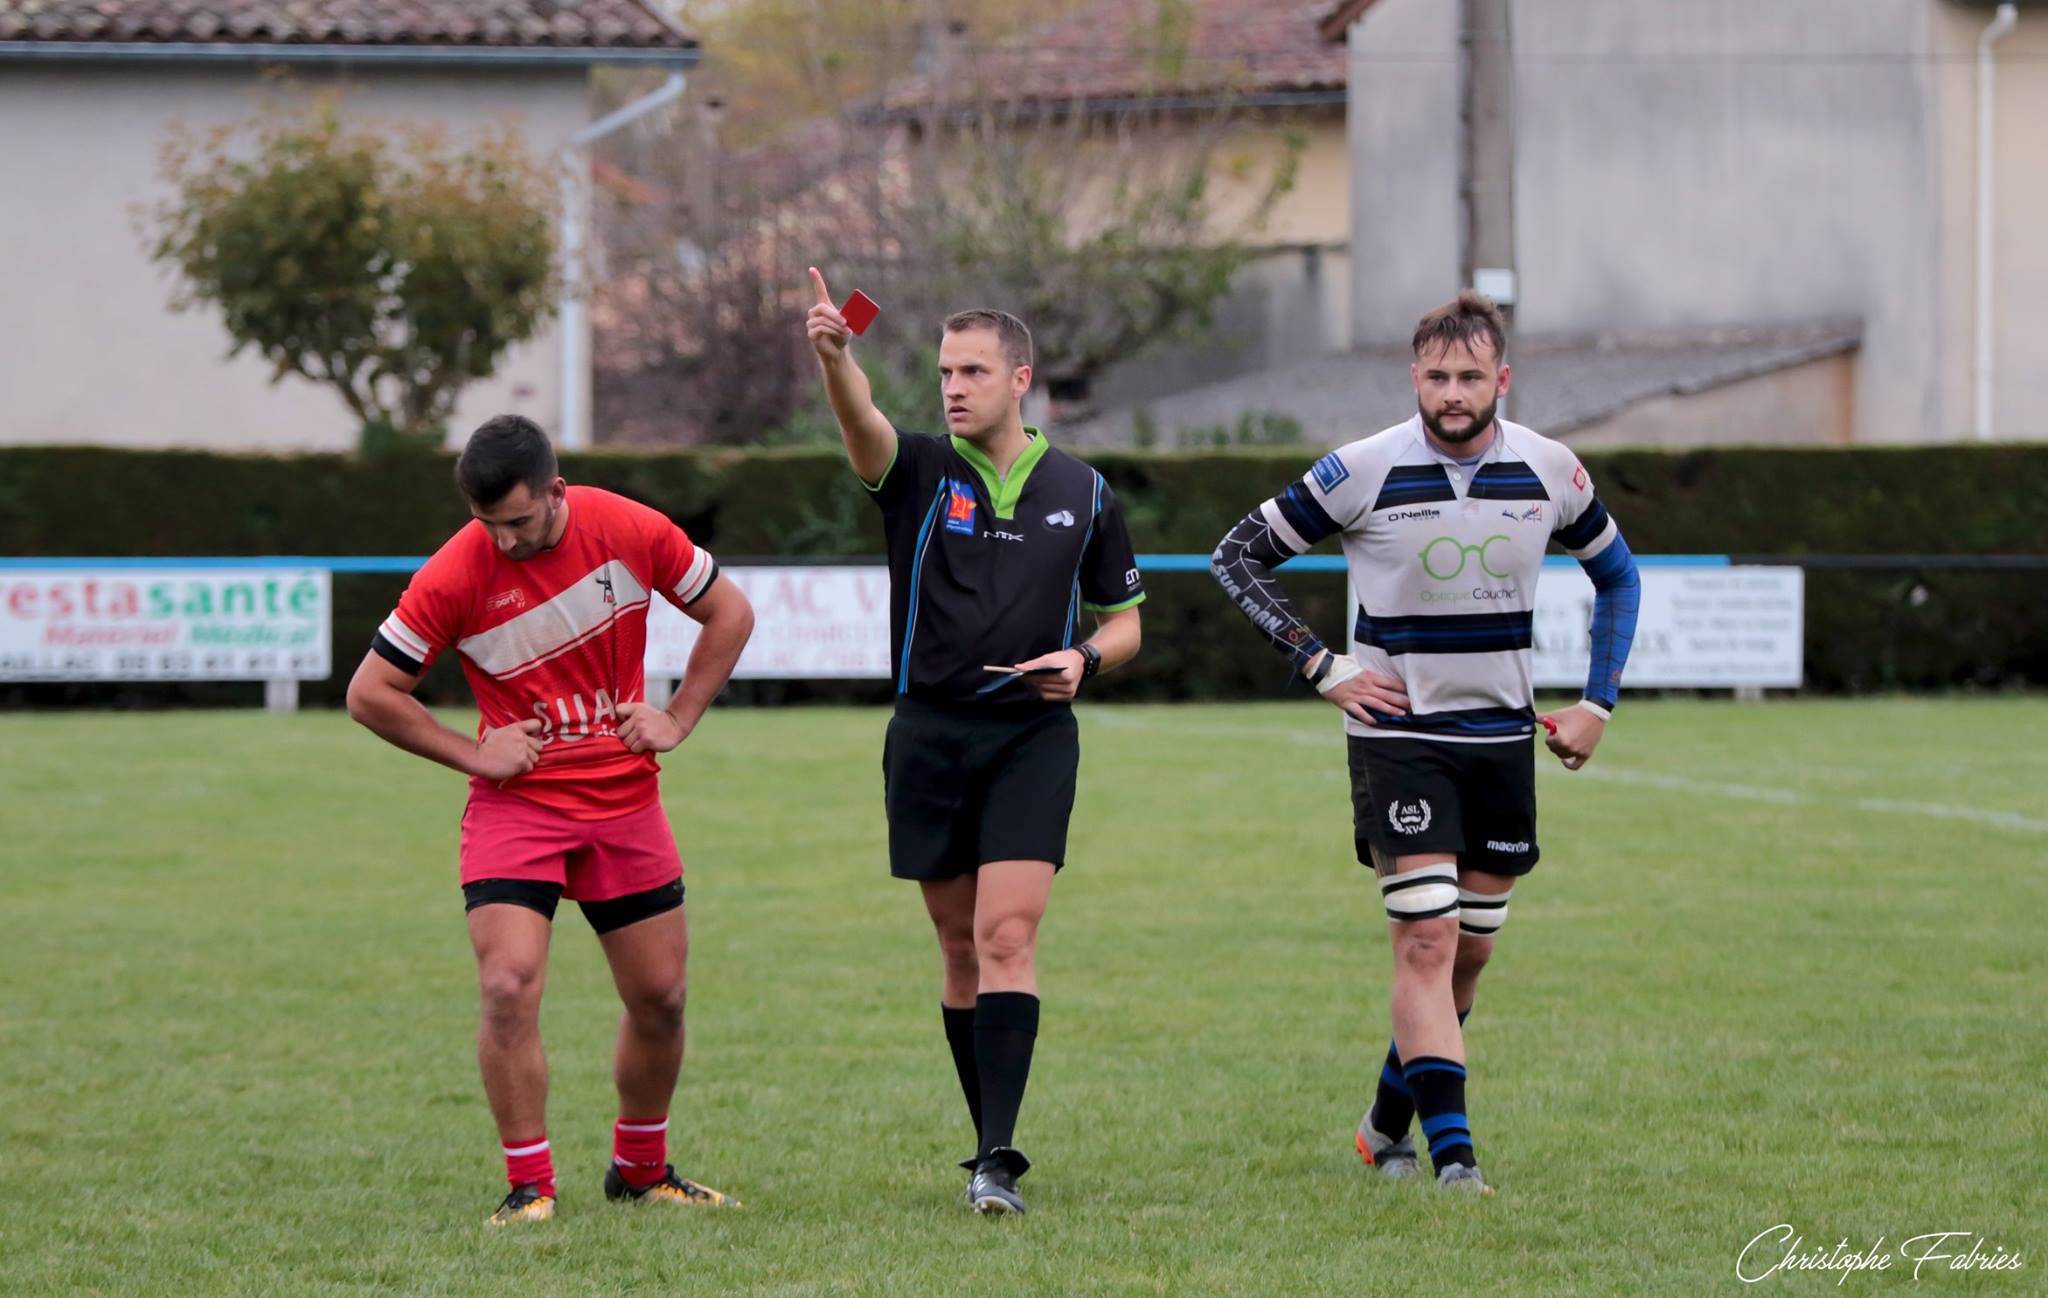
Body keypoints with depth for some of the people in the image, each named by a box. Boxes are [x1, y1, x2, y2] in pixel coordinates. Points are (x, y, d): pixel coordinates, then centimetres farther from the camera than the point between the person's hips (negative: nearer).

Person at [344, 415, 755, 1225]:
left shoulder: (630, 531, -9)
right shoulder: (456, 575, -15)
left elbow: (729, 613, 7)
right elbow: (370, 693, -6)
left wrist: (677, 721, 0)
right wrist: (471, 754, -11)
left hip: (624, 799, 3)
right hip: (516, 803, -3)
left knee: (661, 998, 6)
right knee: (509, 988, -19)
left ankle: (641, 1170, 28)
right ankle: (529, 1186, -7)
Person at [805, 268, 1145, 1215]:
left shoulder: (1082, 492, 6)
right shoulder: (919, 473, 0)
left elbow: (1123, 616, 16)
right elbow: (863, 427, -23)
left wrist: (1085, 657, -8)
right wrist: (834, 356, -45)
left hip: (1033, 735, -1)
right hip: (930, 735, 1)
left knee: (1007, 934, -14)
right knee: (962, 946, 7)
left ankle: (999, 1160, -18)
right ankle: (990, 1141, 20)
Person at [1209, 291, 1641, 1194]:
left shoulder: (1549, 471, -2)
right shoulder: (1365, 471, -11)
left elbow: (1616, 574, 16)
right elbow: (1237, 555, -1)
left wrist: (1597, 704, 8)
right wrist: (1320, 663, -8)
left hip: (1502, 736, 4)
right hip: (1397, 730, -4)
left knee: (1470, 949, 8)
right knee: (1427, 936, -15)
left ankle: (1388, 1122, 27)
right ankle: (1451, 1150, -16)